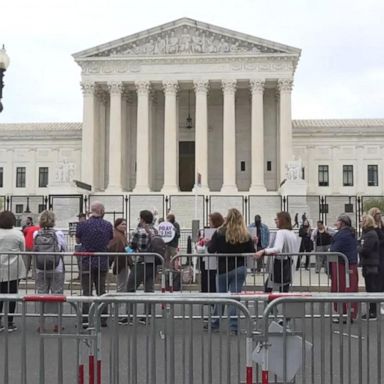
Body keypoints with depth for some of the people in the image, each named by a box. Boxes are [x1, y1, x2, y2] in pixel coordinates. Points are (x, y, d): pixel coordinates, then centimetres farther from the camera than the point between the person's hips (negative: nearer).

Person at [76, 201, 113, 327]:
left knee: (87, 291, 3)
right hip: (102, 262, 2)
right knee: (101, 291, 12)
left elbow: (78, 241, 5)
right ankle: (103, 319, 15)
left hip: (87, 262, -2)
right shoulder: (108, 225, -2)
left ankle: (86, 319, 0)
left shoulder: (83, 225, -9)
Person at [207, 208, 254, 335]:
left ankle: (214, 323, 27)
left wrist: (209, 242, 12)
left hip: (223, 269, 0)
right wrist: (252, 242, 16)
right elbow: (252, 252, -2)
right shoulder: (245, 235, -4)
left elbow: (211, 250, -8)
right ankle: (233, 327, 1)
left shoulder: (219, 233, -9)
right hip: (240, 269, 1)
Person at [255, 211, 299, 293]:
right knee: (284, 289, 11)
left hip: (279, 263, -8)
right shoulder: (292, 233, 8)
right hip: (288, 264, 8)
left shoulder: (281, 232, -15)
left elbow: (277, 249, -30)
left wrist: (263, 251, -42)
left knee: (268, 287, 5)